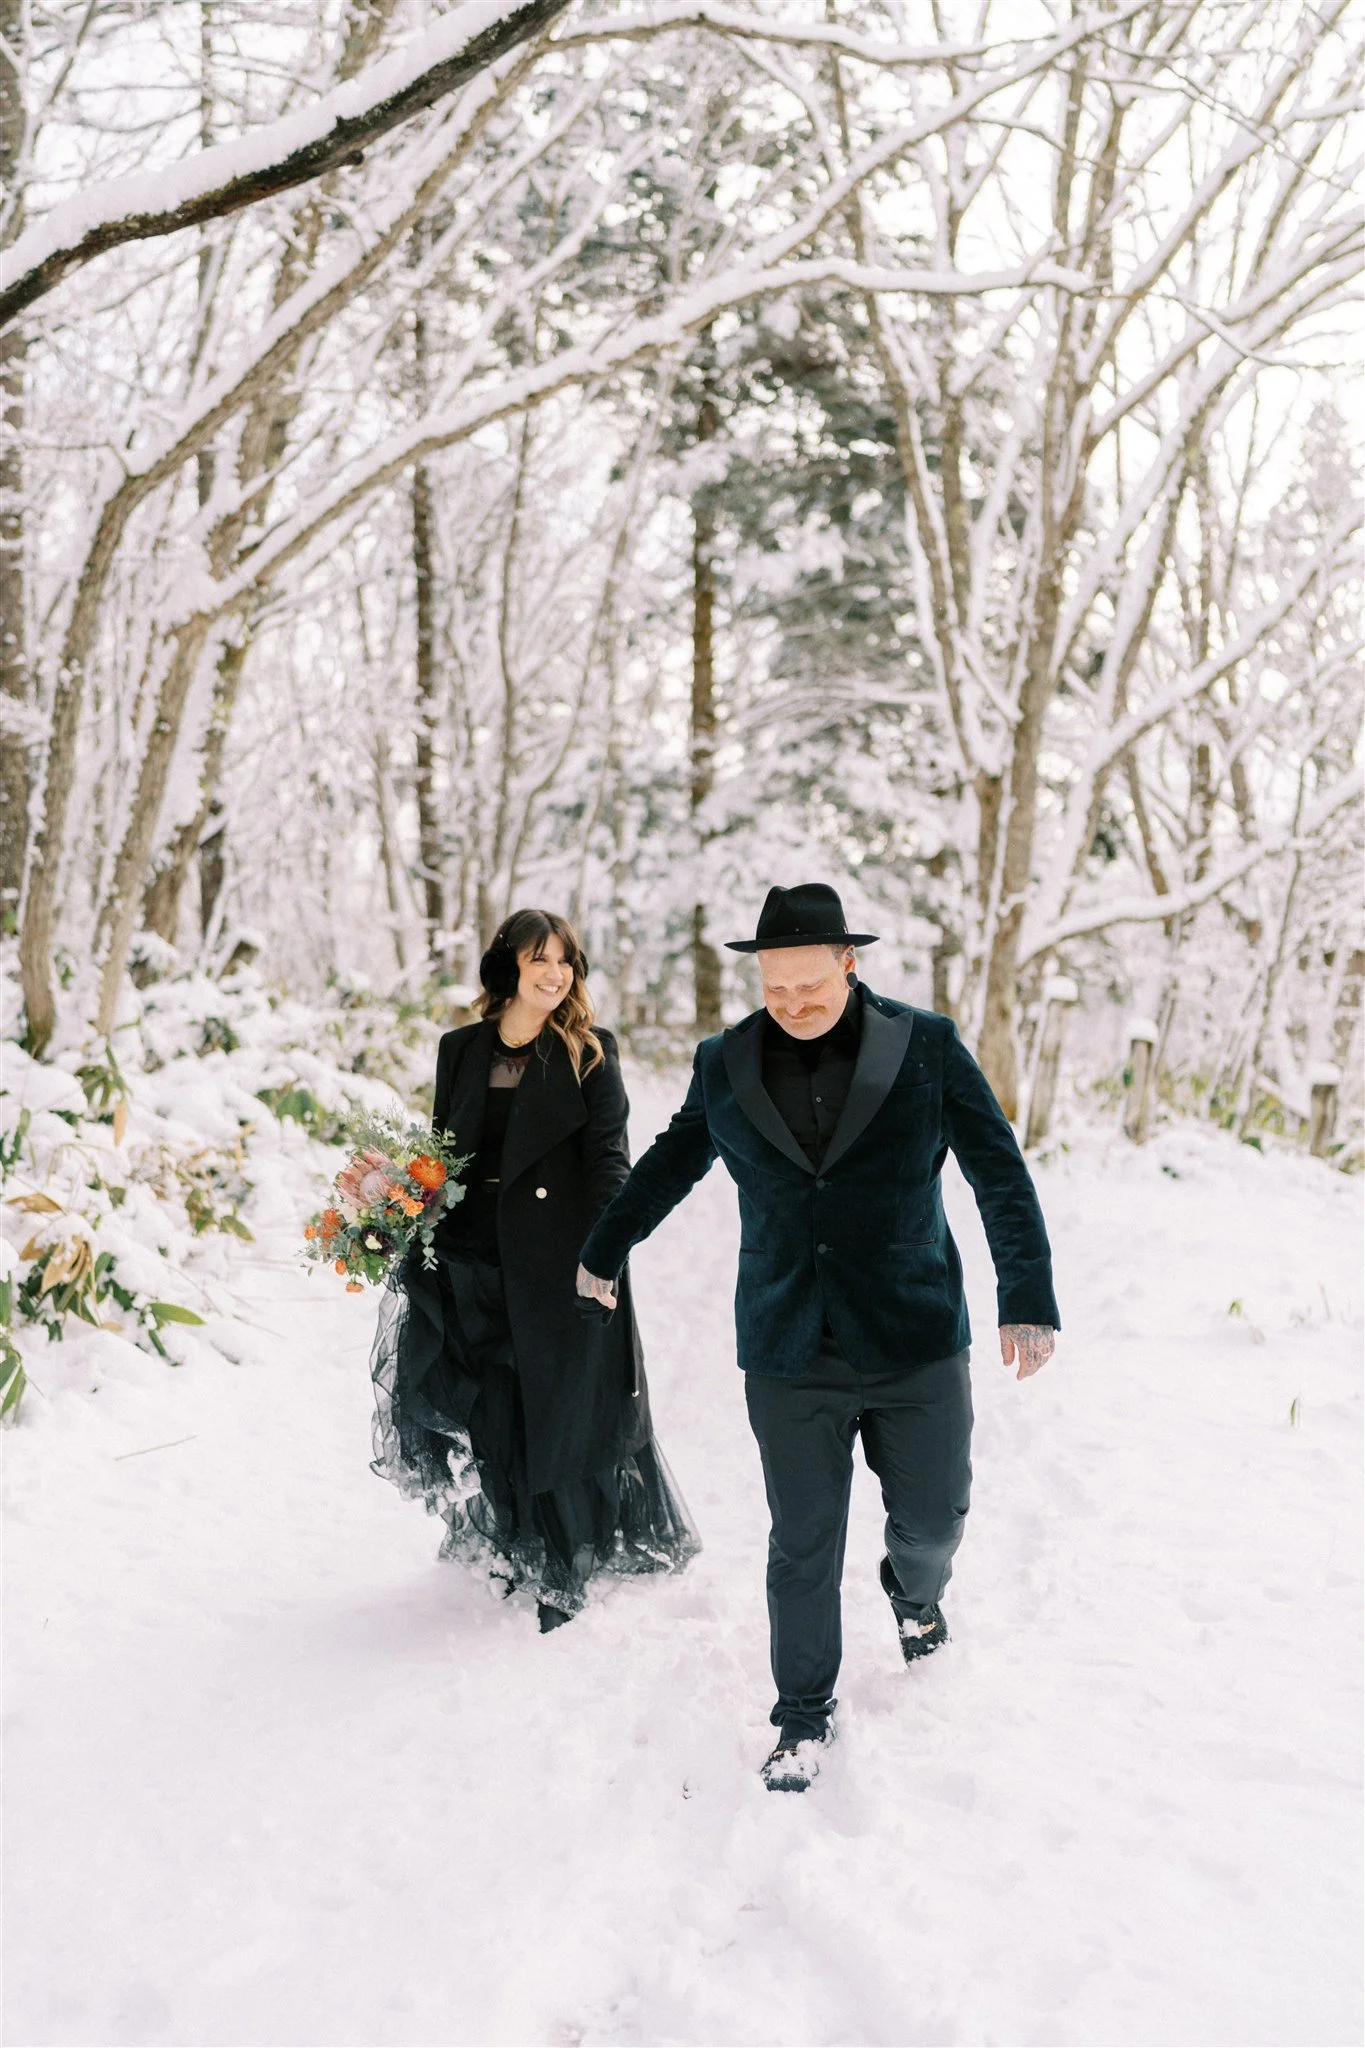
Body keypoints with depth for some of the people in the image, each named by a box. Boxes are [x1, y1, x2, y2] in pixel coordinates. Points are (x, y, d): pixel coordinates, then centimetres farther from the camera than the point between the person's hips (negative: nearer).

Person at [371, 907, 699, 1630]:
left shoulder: (589, 1054, -1)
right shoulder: (460, 1050, 10)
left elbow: (608, 1157, -8)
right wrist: (413, 1239, 6)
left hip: (558, 1263, -3)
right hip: (472, 1260, 4)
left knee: (559, 1413, 2)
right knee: (485, 1413, 8)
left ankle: (562, 1574, 17)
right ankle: (510, 1549, 28)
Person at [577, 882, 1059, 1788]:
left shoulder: (928, 1048, -4)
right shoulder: (725, 1065, 2)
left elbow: (1001, 1174, -3)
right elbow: (670, 1163, 19)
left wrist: (1028, 1298, -10)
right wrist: (604, 1252, 31)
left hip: (917, 1346, 0)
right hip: (789, 1358, 1)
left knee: (935, 1520, 13)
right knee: (804, 1546, 5)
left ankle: (915, 1592, 49)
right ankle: (805, 1717, 24)